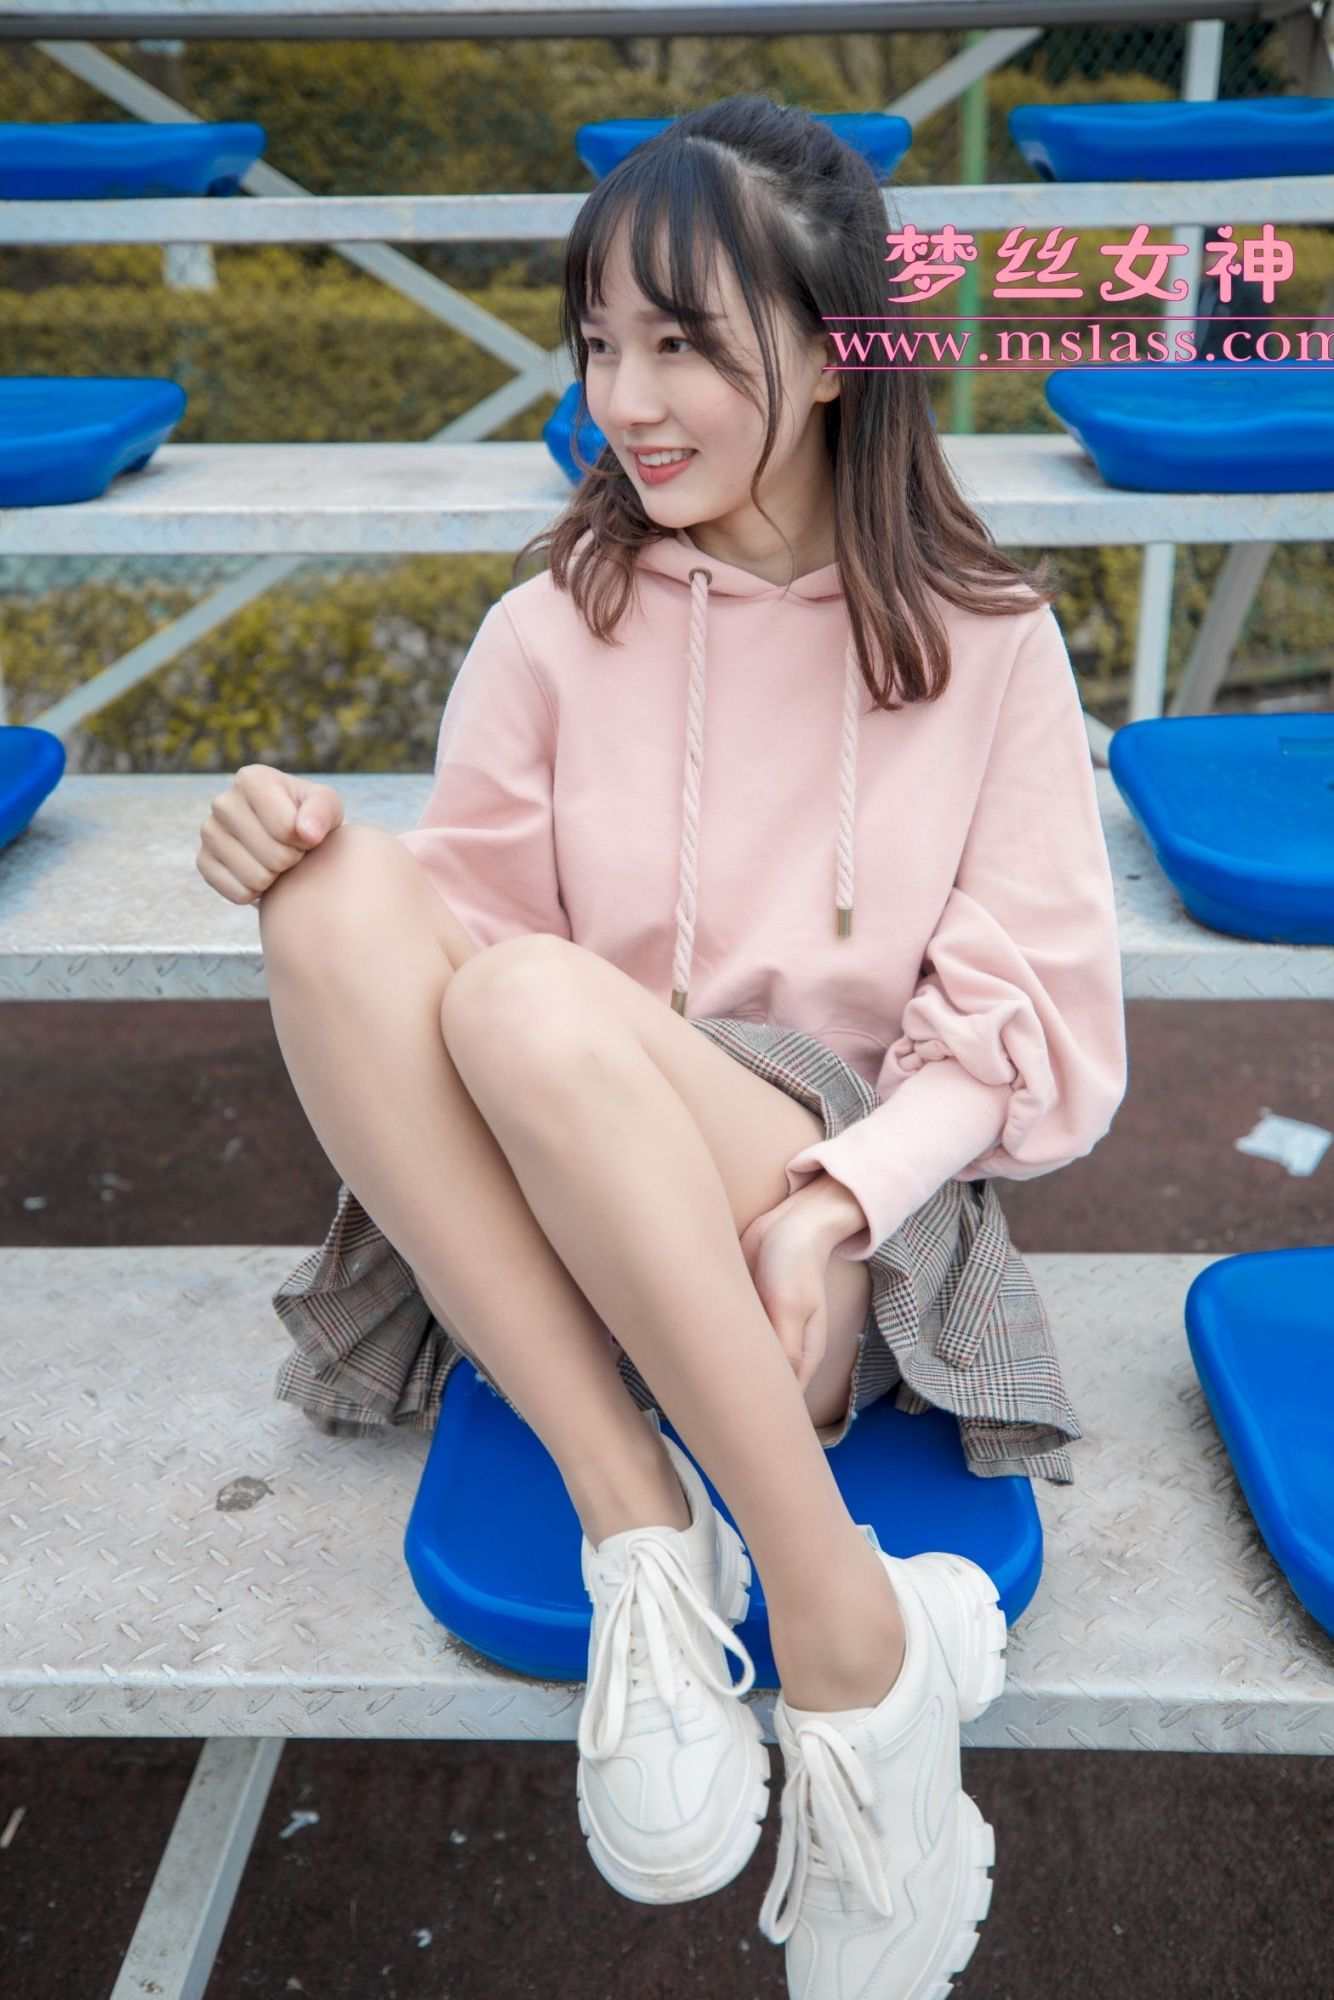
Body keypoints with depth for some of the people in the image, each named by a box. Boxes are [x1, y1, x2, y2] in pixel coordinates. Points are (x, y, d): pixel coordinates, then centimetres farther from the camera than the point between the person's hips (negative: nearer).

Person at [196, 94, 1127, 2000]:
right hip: (562, 1215, 3)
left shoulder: (982, 638, 2)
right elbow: (461, 934, 5)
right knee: (345, 904, -25)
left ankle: (850, 1634, -27)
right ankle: (631, 1521, -28)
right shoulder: (553, 633, 7)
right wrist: (318, 862, -17)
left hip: (868, 1216, -2)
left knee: (529, 998, -33)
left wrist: (833, 1201, -19)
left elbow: (1027, 1012, -2)